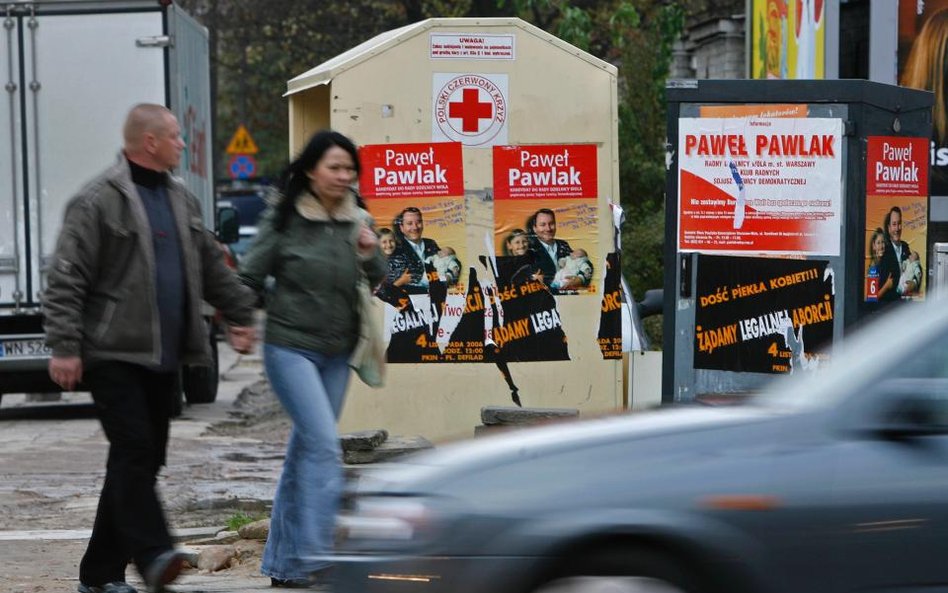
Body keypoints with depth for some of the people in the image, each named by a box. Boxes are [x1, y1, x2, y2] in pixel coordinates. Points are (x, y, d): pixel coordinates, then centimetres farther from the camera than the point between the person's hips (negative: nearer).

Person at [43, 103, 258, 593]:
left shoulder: (180, 200, 17)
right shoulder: (98, 202, -8)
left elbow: (212, 266, 26)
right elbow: (66, 281, -11)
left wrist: (240, 314, 19)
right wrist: (65, 347, -17)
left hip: (163, 357, 8)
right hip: (114, 355, -8)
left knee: (144, 458, 7)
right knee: (133, 448, -17)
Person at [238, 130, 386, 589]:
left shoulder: (358, 223, 5)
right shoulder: (283, 220, -7)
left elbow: (381, 286, 5)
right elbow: (250, 278, -1)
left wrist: (370, 256, -13)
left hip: (336, 353, 5)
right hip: (290, 347, -5)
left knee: (304, 452, 10)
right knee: (324, 444, -17)